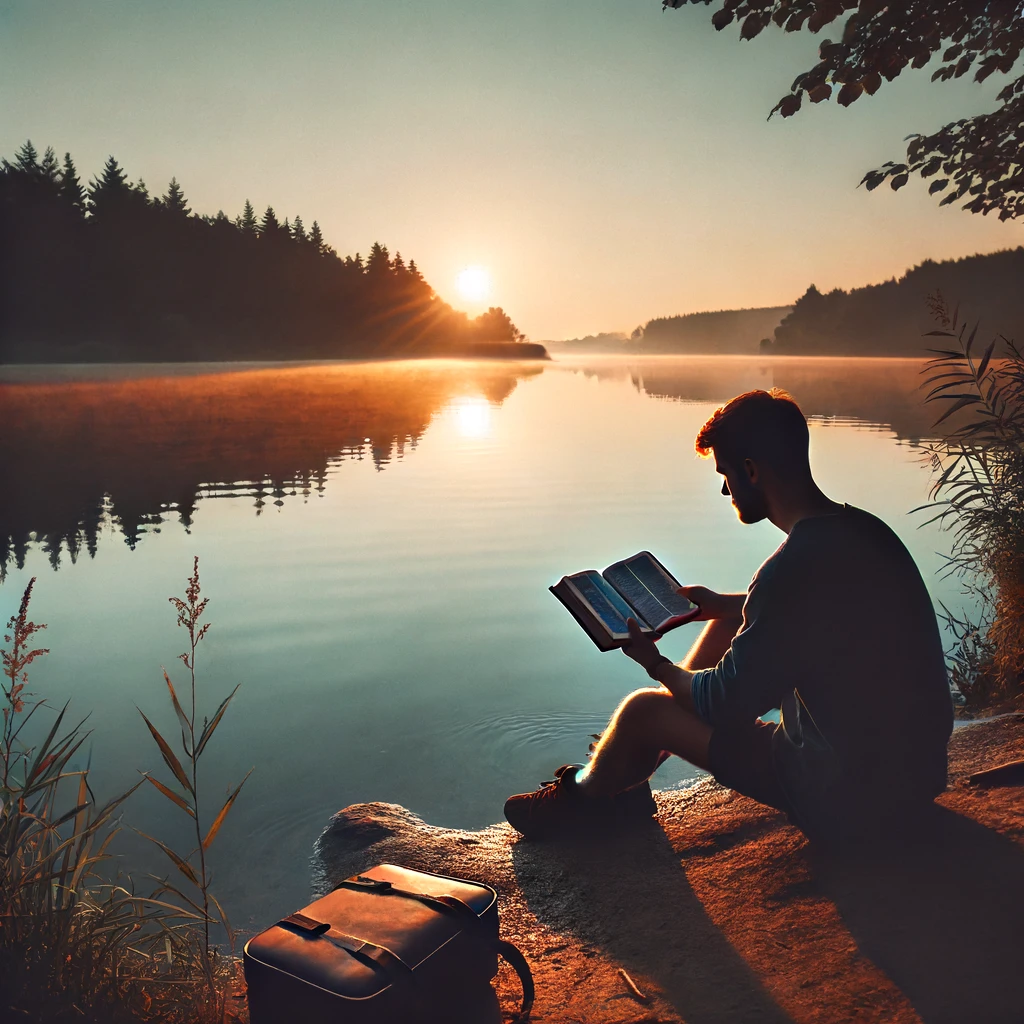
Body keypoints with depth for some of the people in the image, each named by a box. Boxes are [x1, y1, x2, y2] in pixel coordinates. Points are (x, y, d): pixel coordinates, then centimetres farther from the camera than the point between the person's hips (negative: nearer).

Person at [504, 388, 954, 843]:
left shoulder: (794, 567, -29)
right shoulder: (864, 529, 0)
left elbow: (725, 703, -19)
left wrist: (658, 666, 1)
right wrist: (721, 603, 21)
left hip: (846, 795, -9)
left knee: (644, 711, -6)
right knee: (730, 622, 18)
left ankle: (581, 798, 29)